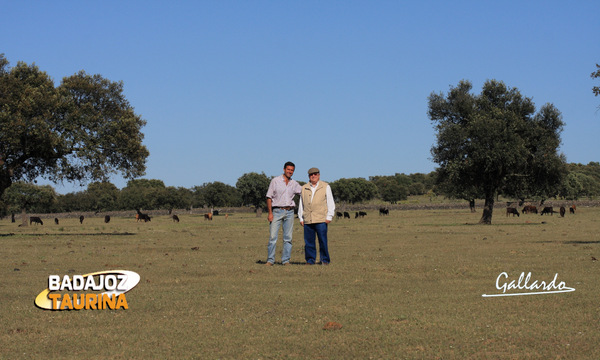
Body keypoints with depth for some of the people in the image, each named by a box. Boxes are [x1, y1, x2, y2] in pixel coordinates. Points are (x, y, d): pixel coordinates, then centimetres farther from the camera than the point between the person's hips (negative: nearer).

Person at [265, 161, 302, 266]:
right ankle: (270, 260, -4)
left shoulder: (294, 184, 13)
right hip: (277, 211, -4)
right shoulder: (275, 181, 1)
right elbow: (269, 197, 0)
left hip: (289, 212, 4)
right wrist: (270, 213, -8)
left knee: (288, 238, 1)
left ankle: (286, 260, 6)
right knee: (272, 236, -9)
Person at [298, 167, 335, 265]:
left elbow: (330, 203, 7)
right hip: (307, 220, 3)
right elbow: (301, 204, 20)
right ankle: (310, 260, 7)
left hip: (321, 220, -3)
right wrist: (301, 218, 12)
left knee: (323, 241, -5)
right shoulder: (304, 188, 16)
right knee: (309, 241, 0)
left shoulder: (325, 187, 9)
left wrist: (329, 217, -1)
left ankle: (325, 260, 2)